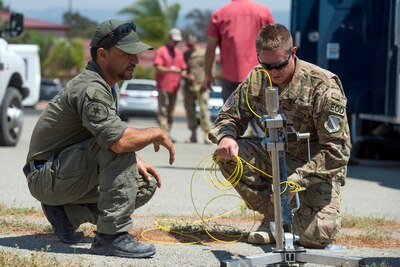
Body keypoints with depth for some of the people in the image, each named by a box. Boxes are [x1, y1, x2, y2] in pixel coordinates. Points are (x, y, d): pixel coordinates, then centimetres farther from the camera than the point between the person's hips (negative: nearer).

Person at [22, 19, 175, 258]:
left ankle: (68, 213, 8)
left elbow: (109, 136, 20)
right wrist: (158, 134, -19)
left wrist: (136, 162, 2)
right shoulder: (91, 89, -23)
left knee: (146, 183, 3)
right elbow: (119, 140, -36)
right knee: (118, 146, -29)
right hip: (47, 176, -10)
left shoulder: (105, 85, 10)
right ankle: (111, 236, -28)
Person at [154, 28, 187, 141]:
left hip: (175, 87, 6)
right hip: (163, 87, -6)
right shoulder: (160, 51, 1)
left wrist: (183, 73, -1)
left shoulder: (179, 53, 21)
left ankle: (168, 135, 7)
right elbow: (158, 68, -10)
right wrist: (170, 70, -25)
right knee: (163, 111, -11)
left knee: (171, 113, 5)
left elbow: (183, 68, 22)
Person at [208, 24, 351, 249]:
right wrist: (225, 137, -24)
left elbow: (336, 149, -23)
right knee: (227, 155, -22)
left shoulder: (323, 86, -22)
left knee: (317, 236, -25)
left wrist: (296, 180, -32)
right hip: (276, 156, 5)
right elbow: (229, 117, 3)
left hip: (317, 164, -5)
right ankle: (274, 215, -4)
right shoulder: (256, 80, -7)